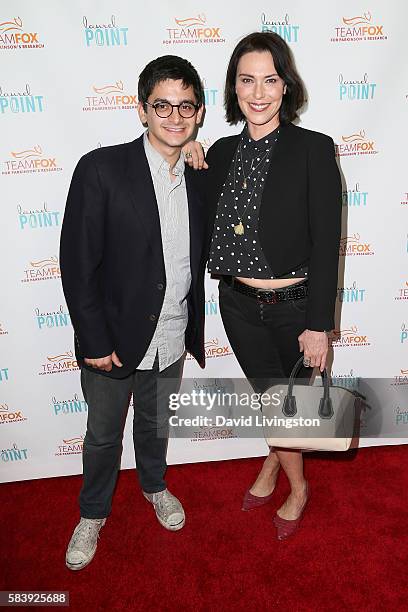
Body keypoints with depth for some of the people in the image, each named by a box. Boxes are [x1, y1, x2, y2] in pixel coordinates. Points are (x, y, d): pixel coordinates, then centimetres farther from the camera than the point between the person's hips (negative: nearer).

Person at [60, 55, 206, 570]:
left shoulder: (198, 178, 0)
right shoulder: (101, 169, -16)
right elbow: (77, 264, -16)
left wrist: (192, 330, 5)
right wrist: (95, 342, -15)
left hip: (171, 340, 4)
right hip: (113, 338, -3)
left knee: (155, 424, 26)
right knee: (103, 434, 18)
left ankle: (154, 484, 55)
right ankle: (93, 513, 45)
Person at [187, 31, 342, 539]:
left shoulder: (314, 149, -11)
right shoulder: (222, 152, 2)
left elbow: (326, 245, -13)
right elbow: (209, 231, 8)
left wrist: (318, 324, -14)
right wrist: (194, 172, -4)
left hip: (294, 306, -3)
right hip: (239, 305, 4)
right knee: (269, 396, 21)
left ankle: (293, 486, 45)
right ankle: (285, 474, 49)